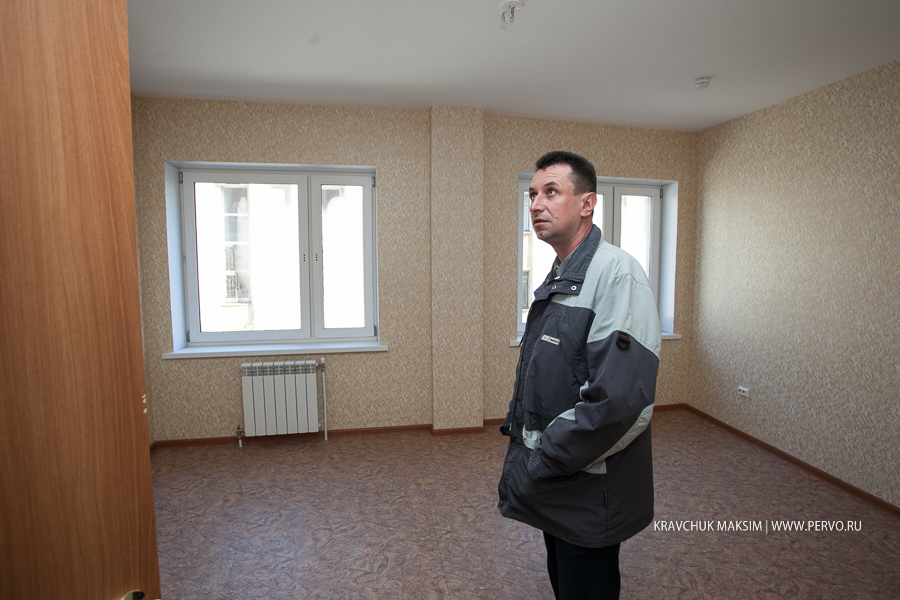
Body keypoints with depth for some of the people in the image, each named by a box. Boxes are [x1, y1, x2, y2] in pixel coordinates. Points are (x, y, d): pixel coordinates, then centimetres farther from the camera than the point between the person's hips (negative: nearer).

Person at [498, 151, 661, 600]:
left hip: (590, 496, -8)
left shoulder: (616, 273, -21)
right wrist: (516, 432, 7)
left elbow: (619, 405, -30)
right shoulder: (556, 280, 9)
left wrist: (533, 470, -21)